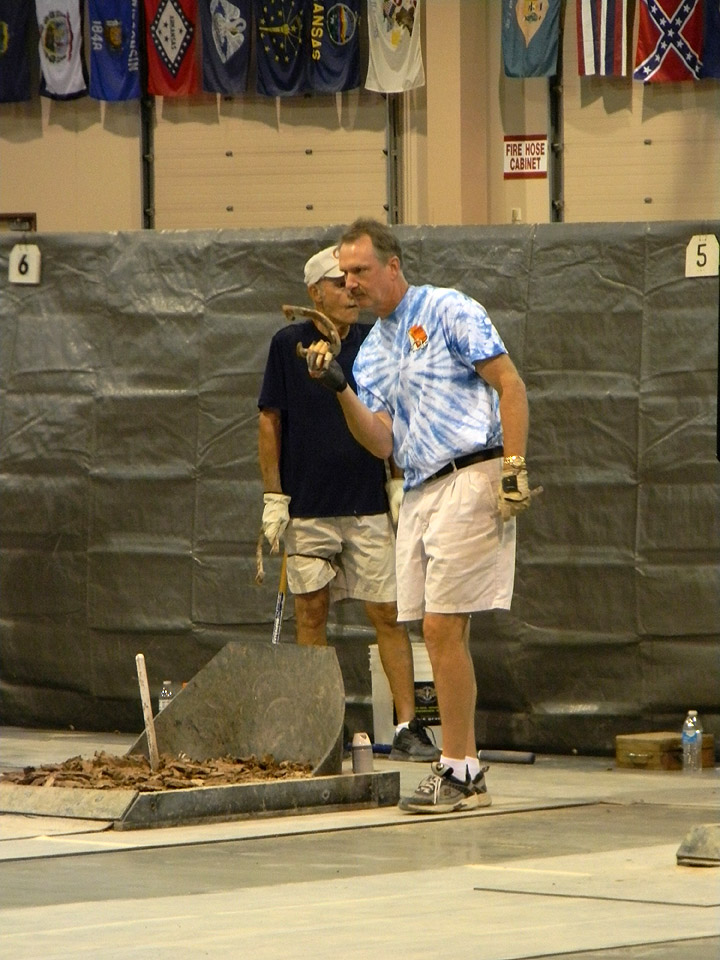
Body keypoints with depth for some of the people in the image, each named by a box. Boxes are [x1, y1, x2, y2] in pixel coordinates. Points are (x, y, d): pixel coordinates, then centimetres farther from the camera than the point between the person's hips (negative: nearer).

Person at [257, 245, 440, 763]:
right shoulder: (288, 345, -1)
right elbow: (271, 422, 2)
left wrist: (397, 482, 5)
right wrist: (273, 496, -2)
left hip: (369, 506, 1)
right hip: (307, 508, -1)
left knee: (388, 614, -4)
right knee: (311, 614, 3)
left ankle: (409, 726, -4)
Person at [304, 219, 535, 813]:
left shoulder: (451, 313, -2)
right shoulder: (373, 351, 19)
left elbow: (510, 385, -6)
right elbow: (381, 442, 10)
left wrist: (514, 468, -15)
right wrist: (340, 390, -4)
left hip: (470, 481, -8)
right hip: (418, 493, 8)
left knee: (443, 629, -12)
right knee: (440, 635, 6)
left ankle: (457, 772, -9)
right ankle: (465, 767, 11)